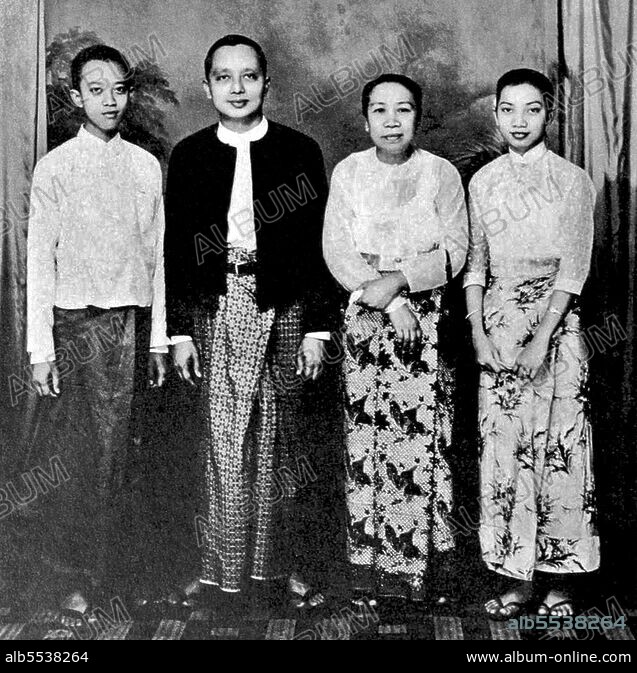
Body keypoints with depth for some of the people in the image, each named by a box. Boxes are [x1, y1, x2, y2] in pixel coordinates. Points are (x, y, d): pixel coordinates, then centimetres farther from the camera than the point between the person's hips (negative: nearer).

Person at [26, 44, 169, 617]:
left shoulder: (146, 166, 7)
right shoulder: (55, 167, -1)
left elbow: (156, 256, 10)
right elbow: (40, 261, -2)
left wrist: (158, 338, 8)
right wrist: (40, 348, -7)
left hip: (132, 323, 3)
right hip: (76, 321, -2)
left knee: (115, 451, 7)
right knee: (71, 454, 2)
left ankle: (107, 571, 21)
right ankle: (72, 576, 17)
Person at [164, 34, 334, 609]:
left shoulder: (300, 150, 5)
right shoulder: (189, 155, 8)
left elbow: (316, 242, 3)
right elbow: (177, 247, 6)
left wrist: (317, 326, -3)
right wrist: (180, 330, 1)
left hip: (282, 306, 0)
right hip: (216, 307, 1)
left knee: (277, 442, 5)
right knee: (224, 439, -2)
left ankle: (276, 565, 18)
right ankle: (224, 571, 9)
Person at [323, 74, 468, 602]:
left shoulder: (441, 174, 5)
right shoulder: (348, 173, 7)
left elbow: (454, 250, -2)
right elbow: (337, 249, -1)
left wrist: (398, 280, -15)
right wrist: (385, 299, -11)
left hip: (426, 316, 0)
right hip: (366, 317, 1)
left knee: (421, 436, -3)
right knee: (367, 436, 0)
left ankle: (417, 562, 9)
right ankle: (370, 564, 10)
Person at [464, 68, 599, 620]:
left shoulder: (573, 181, 0)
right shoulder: (483, 182, 9)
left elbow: (573, 268, -6)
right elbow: (475, 264, 9)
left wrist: (541, 338, -15)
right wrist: (478, 332, -3)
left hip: (555, 320, -2)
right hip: (498, 323, 3)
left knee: (558, 445, -2)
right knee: (503, 445, 2)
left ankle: (558, 583, 12)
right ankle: (519, 579, 14)